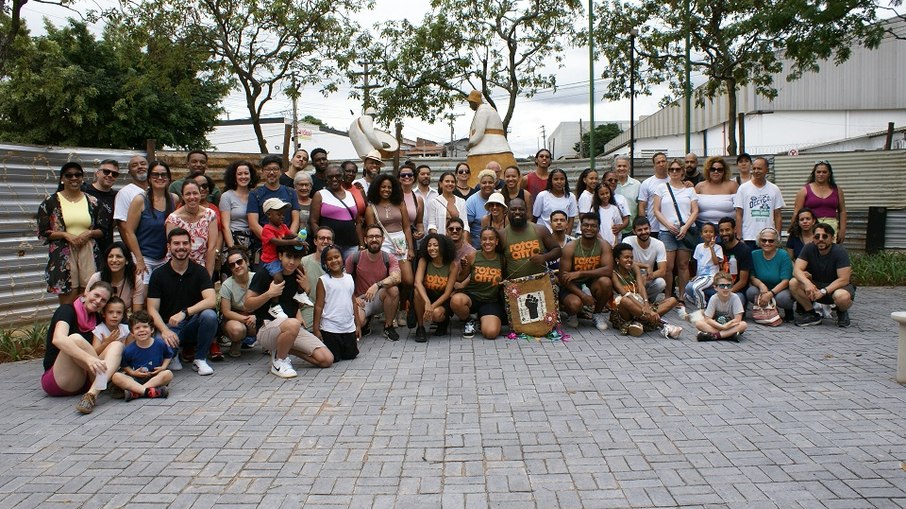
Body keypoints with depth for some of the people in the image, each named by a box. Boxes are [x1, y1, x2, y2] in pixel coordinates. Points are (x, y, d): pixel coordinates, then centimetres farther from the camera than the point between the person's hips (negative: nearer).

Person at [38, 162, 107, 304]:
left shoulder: (92, 202, 10)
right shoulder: (51, 202, 4)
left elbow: (103, 230, 11)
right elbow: (42, 233, 2)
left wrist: (89, 233, -8)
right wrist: (66, 235, -12)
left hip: (89, 253, 2)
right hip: (63, 255, -2)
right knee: (68, 300, -2)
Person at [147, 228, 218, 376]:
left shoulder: (200, 271, -1)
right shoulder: (158, 274, 0)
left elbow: (211, 300, -16)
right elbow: (152, 309, -5)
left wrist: (184, 312, -30)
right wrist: (164, 330, -24)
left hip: (193, 324, 1)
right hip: (168, 326, -1)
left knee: (209, 315, -32)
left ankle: (200, 359, -9)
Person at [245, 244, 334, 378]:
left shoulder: (299, 276, 8)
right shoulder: (265, 274, -8)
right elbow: (248, 306, -8)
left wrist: (306, 289, 1)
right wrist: (269, 294, -22)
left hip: (294, 329, 6)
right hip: (267, 328, -6)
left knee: (327, 360, -9)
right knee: (292, 324, -41)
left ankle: (284, 348, 10)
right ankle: (278, 362, -13)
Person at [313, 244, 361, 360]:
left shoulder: (349, 278, 6)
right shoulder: (323, 280, -8)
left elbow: (353, 303, 11)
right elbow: (319, 306, -8)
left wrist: (358, 324, 10)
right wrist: (316, 329, -10)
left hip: (349, 328, 4)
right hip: (330, 328, -4)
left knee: (351, 355, 11)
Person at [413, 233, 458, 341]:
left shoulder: (452, 266, -14)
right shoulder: (424, 261, -11)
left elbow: (447, 293, -15)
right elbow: (418, 282, -27)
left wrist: (432, 306, -28)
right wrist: (427, 303, -42)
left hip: (443, 301, -2)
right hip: (426, 296, 2)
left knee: (436, 314, -34)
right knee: (417, 291, -31)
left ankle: (444, 322, 6)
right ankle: (420, 328, -15)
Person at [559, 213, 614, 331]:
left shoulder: (603, 245, -7)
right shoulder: (570, 247, -12)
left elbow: (608, 270, -21)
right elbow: (563, 277, -13)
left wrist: (580, 273, -27)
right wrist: (582, 295, -25)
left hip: (592, 285, 2)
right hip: (572, 287, -2)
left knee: (605, 281, -30)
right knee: (575, 303, -34)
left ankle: (597, 314, 0)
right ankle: (572, 314, 9)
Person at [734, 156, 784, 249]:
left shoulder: (774, 189, 8)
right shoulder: (743, 188, 3)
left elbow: (777, 216, 9)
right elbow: (739, 215, 1)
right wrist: (739, 238, -6)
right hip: (748, 239, -2)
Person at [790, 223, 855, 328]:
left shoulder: (840, 251, -19)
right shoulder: (809, 249, -9)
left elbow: (844, 279, -24)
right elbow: (796, 270, -19)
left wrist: (823, 291, -35)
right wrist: (807, 283, -40)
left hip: (836, 286, -3)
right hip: (816, 284, 4)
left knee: (842, 296, -39)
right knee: (793, 283, -23)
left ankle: (842, 313, 1)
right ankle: (812, 315, -5)